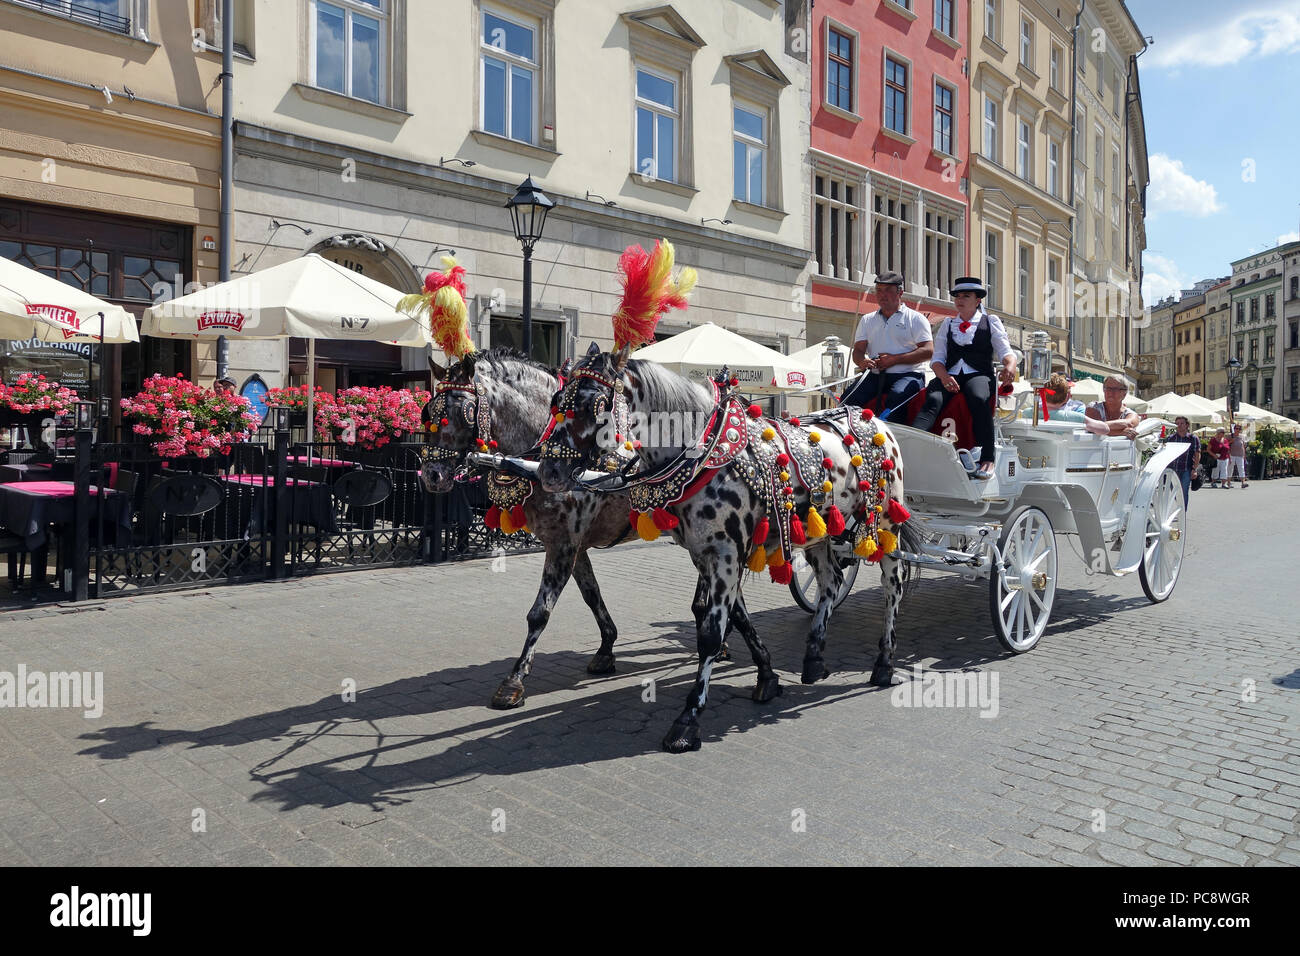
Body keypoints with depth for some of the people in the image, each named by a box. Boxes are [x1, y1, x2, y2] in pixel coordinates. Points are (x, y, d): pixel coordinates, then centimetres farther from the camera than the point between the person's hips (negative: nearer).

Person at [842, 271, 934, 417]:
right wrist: (862, 361, -14)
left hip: (908, 375, -4)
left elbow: (928, 351, -2)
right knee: (847, 400, -23)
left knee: (897, 396, -38)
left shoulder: (916, 319, 9)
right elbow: (858, 350, 12)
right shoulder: (867, 320, 22)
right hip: (875, 376, 4)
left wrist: (894, 359, -11)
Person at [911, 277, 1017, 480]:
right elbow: (937, 358, 13)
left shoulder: (991, 321, 17)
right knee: (933, 400, -33)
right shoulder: (947, 324, 23)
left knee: (979, 399, -38)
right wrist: (944, 376, -10)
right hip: (949, 376, 2)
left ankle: (987, 460, -41)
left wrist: (1010, 365, -19)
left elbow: (1005, 351, 7)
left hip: (979, 376, -2)